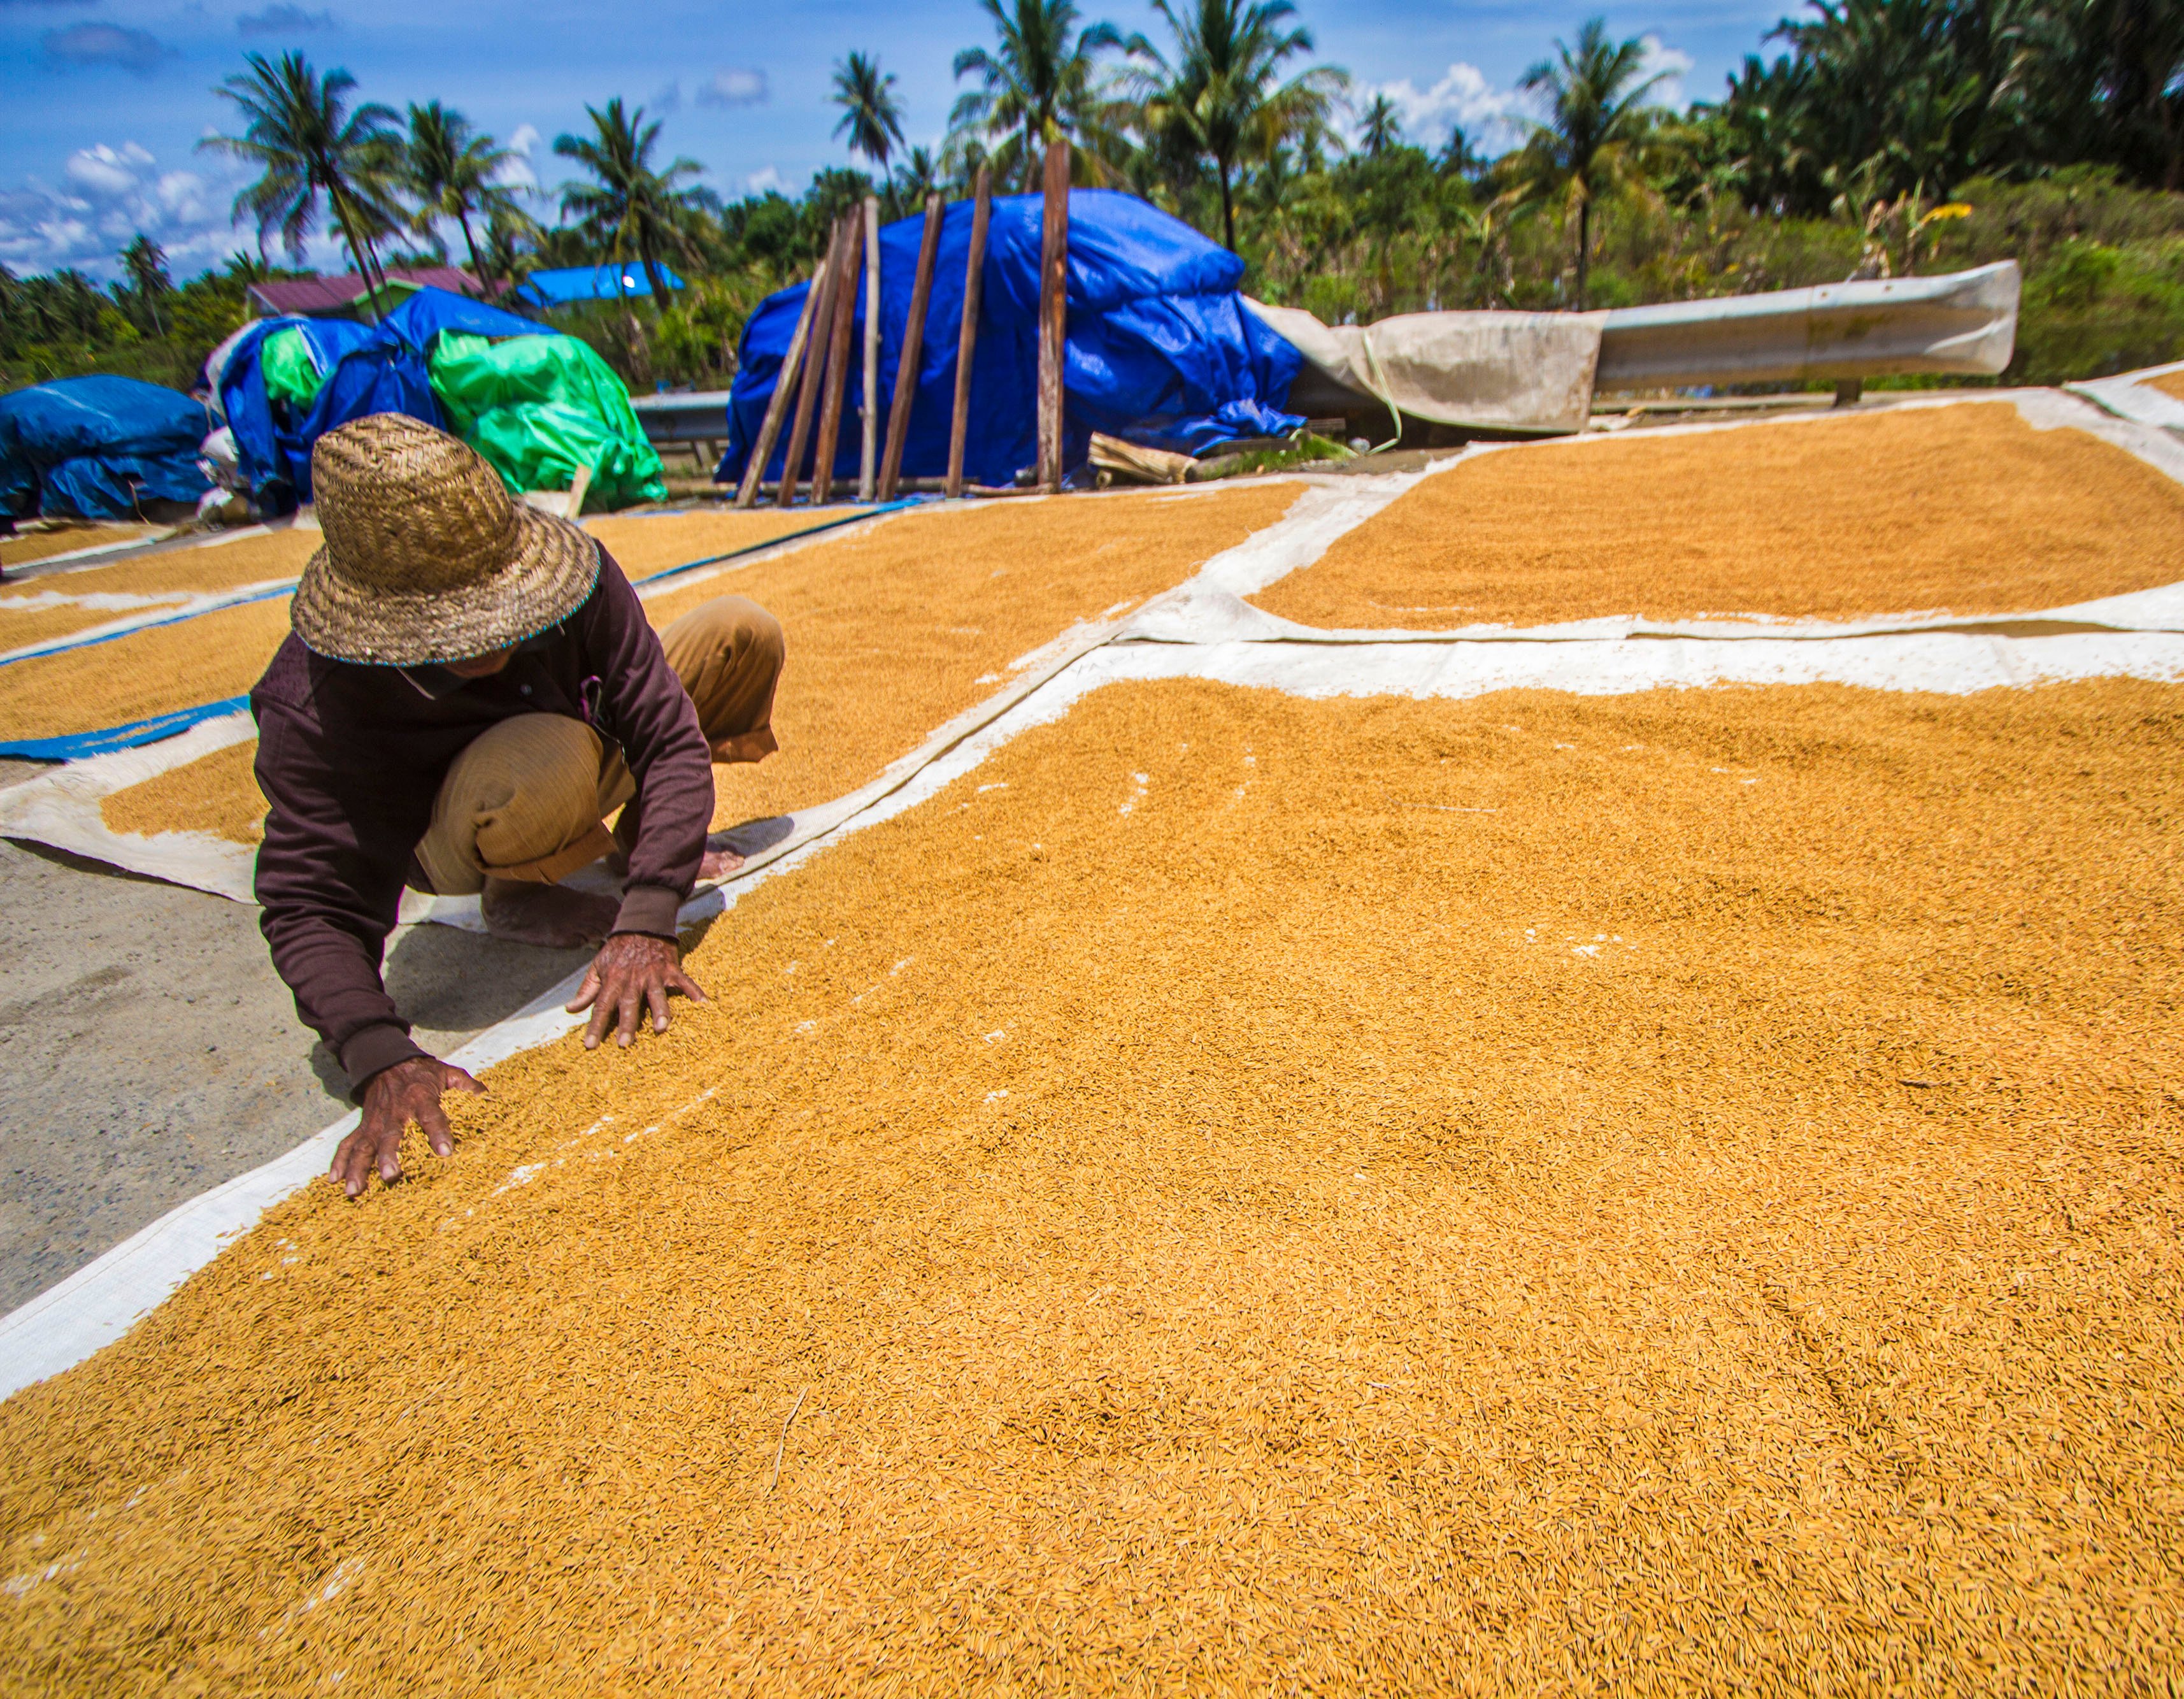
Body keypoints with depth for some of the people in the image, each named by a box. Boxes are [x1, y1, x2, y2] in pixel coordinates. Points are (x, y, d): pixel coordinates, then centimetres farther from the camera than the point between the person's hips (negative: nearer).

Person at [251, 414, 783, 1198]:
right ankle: (520, 897, -6)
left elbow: (667, 738, -29)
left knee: (744, 632, -5)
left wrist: (646, 924, -41)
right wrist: (382, 1058, -48)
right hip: (452, 841, -5)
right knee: (546, 766, -42)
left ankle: (638, 844, 11)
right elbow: (311, 905, -31)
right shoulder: (311, 712, -33)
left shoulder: (573, 575, -29)